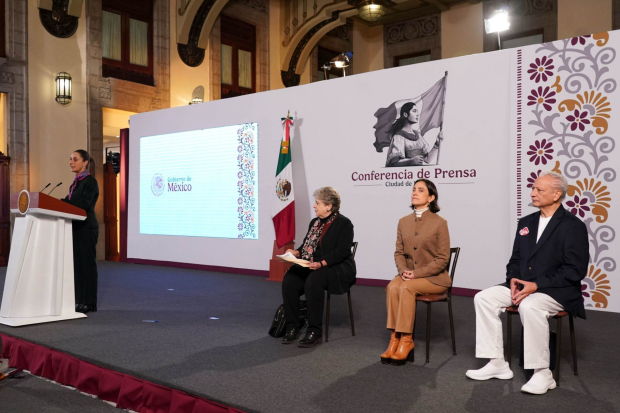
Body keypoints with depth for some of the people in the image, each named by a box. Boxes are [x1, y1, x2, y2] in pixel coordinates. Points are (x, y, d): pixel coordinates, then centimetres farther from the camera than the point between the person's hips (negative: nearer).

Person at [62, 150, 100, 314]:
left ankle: (89, 302, 4)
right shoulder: (76, 182, 15)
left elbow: (83, 205, -20)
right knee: (77, 263, 11)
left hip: (86, 227, -9)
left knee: (87, 263, -3)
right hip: (75, 226, 9)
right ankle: (79, 300, 18)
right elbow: (71, 202, 14)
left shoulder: (90, 181, -10)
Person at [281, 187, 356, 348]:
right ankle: (292, 327, -11)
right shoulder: (314, 223, 18)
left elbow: (342, 251, -17)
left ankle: (315, 332, -25)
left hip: (337, 269, -7)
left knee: (313, 282, -35)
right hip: (312, 267, 7)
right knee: (289, 280, -19)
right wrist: (296, 252, -3)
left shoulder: (344, 223, -6)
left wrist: (322, 263, -29)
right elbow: (306, 245, 19)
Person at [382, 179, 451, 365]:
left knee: (406, 288, -31)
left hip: (434, 278, -4)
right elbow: (399, 252, 9)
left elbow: (442, 259, -9)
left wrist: (417, 273, -18)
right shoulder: (404, 221, 7)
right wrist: (403, 270, -12)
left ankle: (406, 339, -20)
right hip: (409, 275, 4)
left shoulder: (439, 223, -8)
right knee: (392, 287, -27)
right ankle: (395, 337, -22)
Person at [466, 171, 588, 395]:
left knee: (529, 306, -37)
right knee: (484, 298, -12)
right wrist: (513, 279, -5)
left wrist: (537, 285, -21)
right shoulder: (526, 222, 13)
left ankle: (542, 374, -21)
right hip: (523, 286, 7)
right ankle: (497, 364, -7)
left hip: (557, 291, -7)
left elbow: (575, 270, -14)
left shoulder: (573, 225, -7)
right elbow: (515, 259, 17)